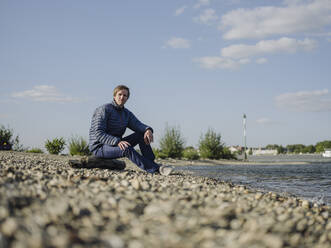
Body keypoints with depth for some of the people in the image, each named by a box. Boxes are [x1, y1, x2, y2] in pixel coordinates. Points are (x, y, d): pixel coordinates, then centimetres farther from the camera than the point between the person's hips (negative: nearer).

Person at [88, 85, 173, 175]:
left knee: (142, 134, -7)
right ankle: (155, 169, -41)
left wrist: (148, 130, -32)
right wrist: (117, 141, -38)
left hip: (115, 144, 7)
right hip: (99, 147, -7)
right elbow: (99, 134, -23)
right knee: (127, 149, -35)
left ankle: (151, 163, -20)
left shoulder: (127, 113, 9)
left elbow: (138, 125, -7)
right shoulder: (104, 109, -13)